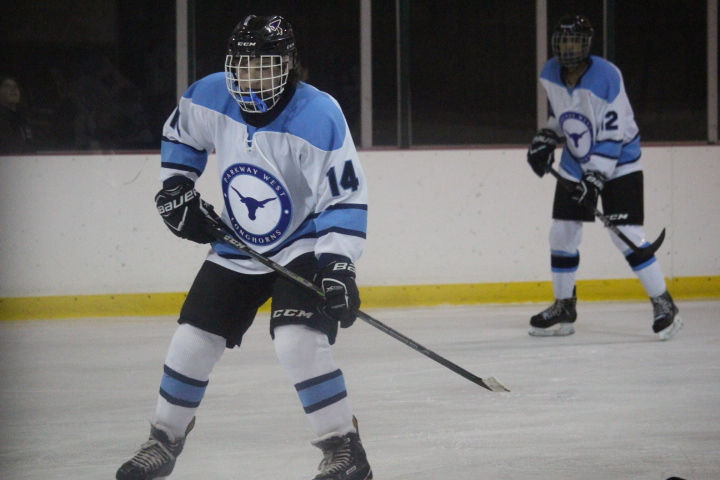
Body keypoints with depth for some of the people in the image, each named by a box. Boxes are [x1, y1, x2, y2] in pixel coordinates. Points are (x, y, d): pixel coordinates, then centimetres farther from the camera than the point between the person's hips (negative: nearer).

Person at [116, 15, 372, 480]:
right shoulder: (210, 97, -13)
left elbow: (347, 197, -23)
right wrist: (176, 188, 3)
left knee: (298, 340, -25)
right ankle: (164, 440, 27)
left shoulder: (320, 117, -27)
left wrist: (338, 266, -29)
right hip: (237, 248, 6)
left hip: (303, 246, -5)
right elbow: (180, 133, 12)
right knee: (193, 339, 6)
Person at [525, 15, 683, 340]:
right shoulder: (551, 74, -5)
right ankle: (563, 308, 18)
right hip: (575, 163, 6)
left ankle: (664, 304, -7)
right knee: (562, 233, 4)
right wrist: (545, 139, 4)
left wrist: (596, 178, -29)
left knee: (625, 234, -16)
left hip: (618, 163, -6)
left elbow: (614, 135, -25)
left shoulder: (607, 77, -25)